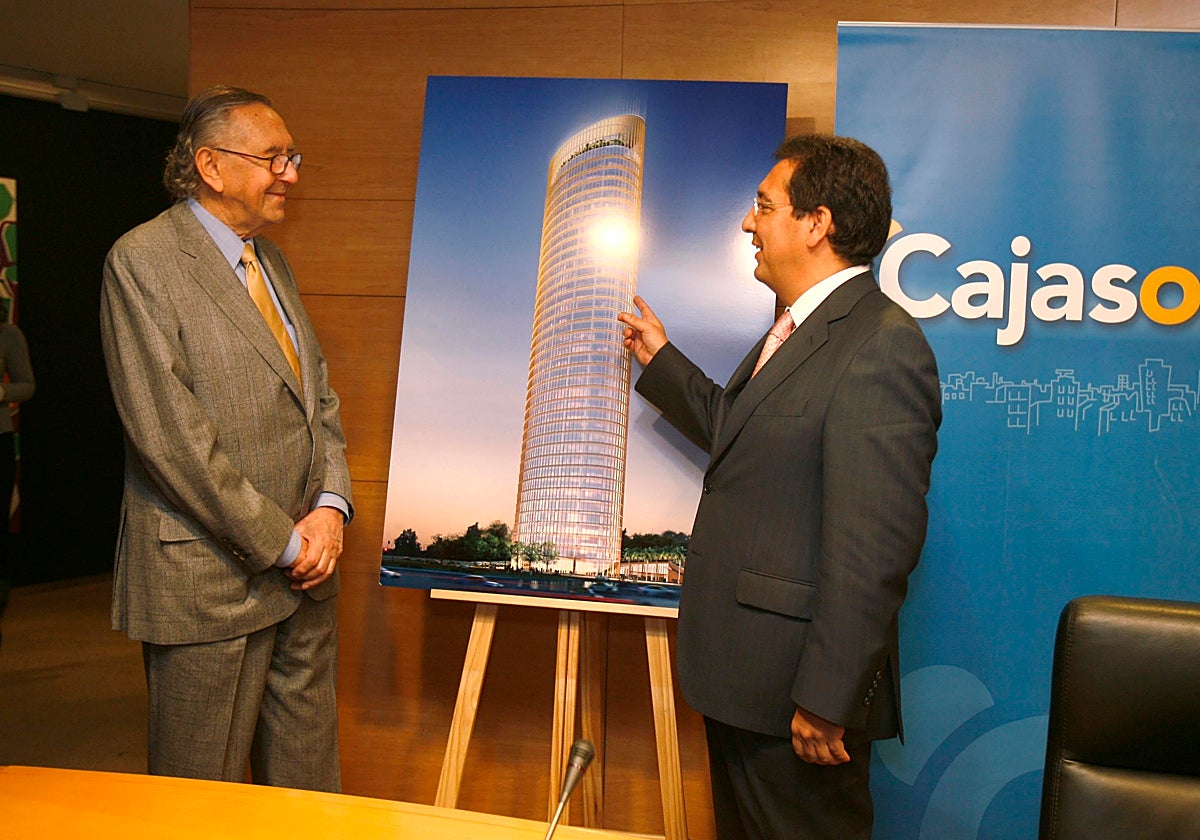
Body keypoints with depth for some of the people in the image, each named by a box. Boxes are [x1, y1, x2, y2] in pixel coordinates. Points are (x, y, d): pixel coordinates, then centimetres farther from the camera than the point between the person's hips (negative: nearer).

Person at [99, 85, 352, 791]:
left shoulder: (271, 259, 15)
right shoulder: (143, 261, -10)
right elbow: (169, 433, -17)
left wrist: (330, 506, -2)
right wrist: (280, 541, -15)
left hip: (305, 565, 7)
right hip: (210, 575, -7)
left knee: (307, 774, 16)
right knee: (203, 795, 9)